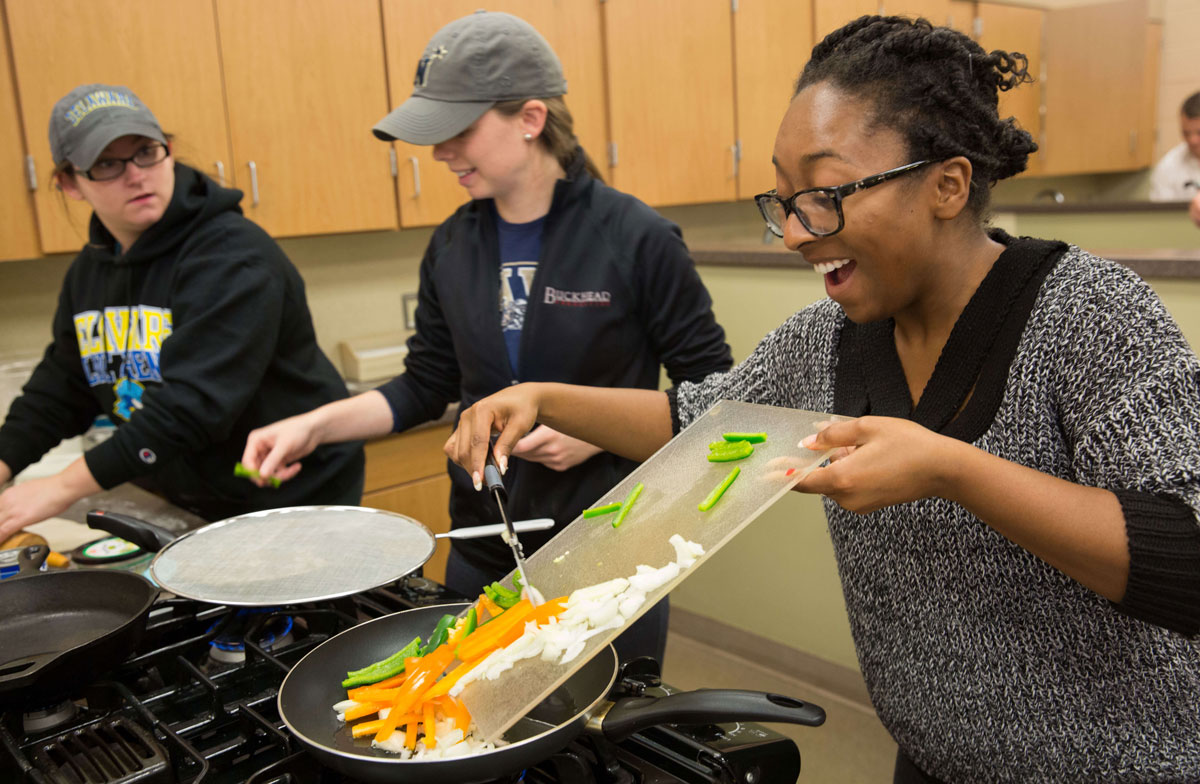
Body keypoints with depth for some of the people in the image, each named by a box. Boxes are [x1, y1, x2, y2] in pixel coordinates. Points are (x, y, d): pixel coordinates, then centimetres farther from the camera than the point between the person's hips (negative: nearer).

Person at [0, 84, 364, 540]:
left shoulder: (232, 256, -21)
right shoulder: (90, 268, 8)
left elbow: (198, 399, -29)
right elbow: (62, 387, 16)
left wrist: (66, 487, -25)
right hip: (185, 510, 7)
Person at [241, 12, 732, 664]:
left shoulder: (634, 237, -14)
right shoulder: (451, 248, 1)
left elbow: (712, 386, -8)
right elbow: (426, 385, 9)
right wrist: (315, 425, -2)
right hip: (481, 556, 4)